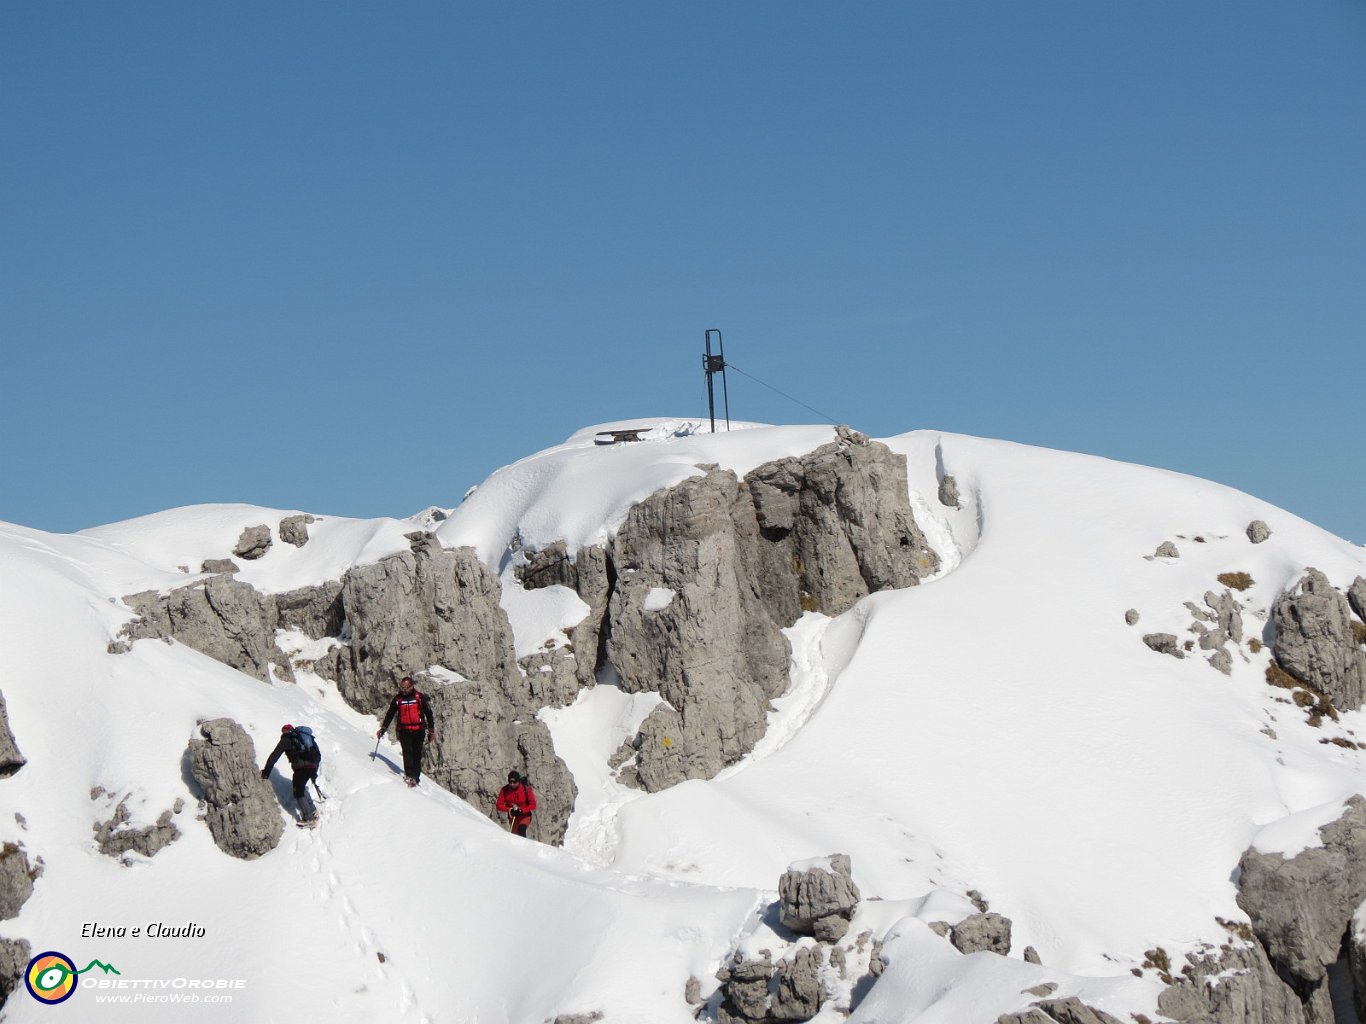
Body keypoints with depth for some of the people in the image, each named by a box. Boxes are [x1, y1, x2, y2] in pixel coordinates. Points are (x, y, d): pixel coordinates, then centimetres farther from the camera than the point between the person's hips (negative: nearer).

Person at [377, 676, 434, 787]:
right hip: (404, 731, 0)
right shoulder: (397, 698, 5)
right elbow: (390, 714, 12)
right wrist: (383, 729, 7)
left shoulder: (420, 697, 0)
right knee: (407, 752, -16)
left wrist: (431, 730, 5)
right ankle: (409, 776, -22)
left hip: (418, 731, 0)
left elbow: (428, 713, 6)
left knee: (417, 754, 3)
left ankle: (415, 777, 9)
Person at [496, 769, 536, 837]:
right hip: (512, 817, 3)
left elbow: (533, 805, -15)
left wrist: (521, 811, -27)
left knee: (521, 829, -31)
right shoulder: (504, 790, -12)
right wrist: (510, 810, -27)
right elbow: (499, 805, -10)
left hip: (525, 815, -3)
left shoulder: (525, 789, -18)